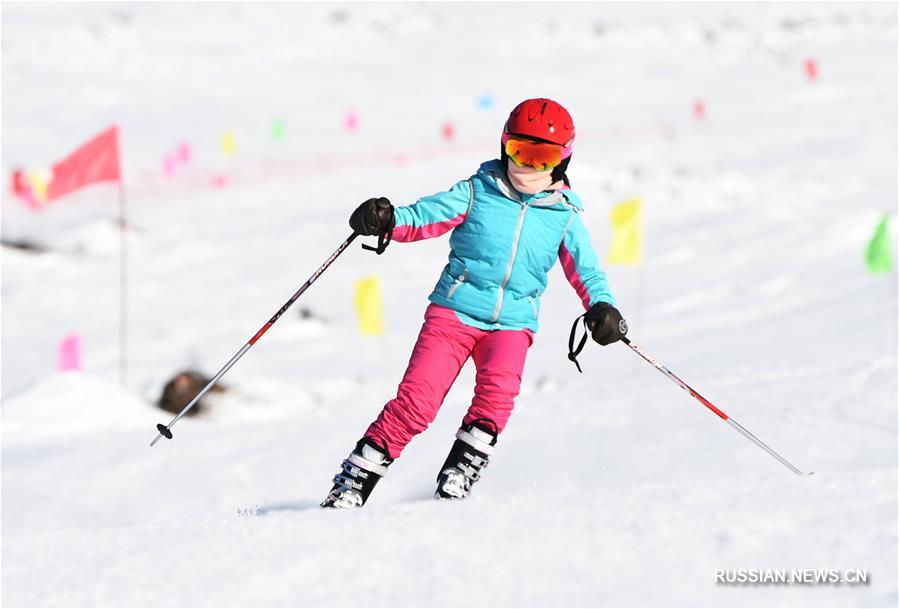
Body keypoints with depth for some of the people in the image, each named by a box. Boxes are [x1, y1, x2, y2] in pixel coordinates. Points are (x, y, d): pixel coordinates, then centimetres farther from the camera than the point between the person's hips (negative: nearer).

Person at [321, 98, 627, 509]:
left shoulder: (565, 216, 7)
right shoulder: (478, 193, 3)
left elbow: (586, 271, 9)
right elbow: (423, 217, -1)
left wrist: (602, 307, -11)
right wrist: (385, 220, -21)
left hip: (512, 323, 1)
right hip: (454, 309, -1)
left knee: (498, 385, -29)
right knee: (417, 398, -16)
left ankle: (460, 471, -18)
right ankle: (355, 480, -8)